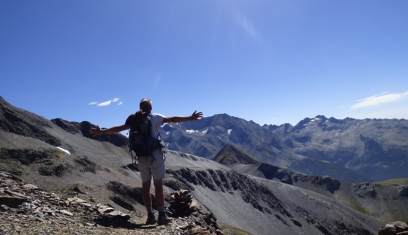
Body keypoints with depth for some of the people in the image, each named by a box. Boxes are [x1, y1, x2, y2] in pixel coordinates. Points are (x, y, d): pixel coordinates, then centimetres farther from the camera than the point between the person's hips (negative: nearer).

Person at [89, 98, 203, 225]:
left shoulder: (134, 120, 9)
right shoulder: (155, 118, -2)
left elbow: (118, 128, 13)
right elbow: (172, 119, -5)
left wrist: (102, 131, 26)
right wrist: (190, 118, -2)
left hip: (142, 157, 4)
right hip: (155, 155, -4)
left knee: (145, 186, 10)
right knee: (158, 185, -1)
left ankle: (150, 216, 13)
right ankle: (161, 215, -1)